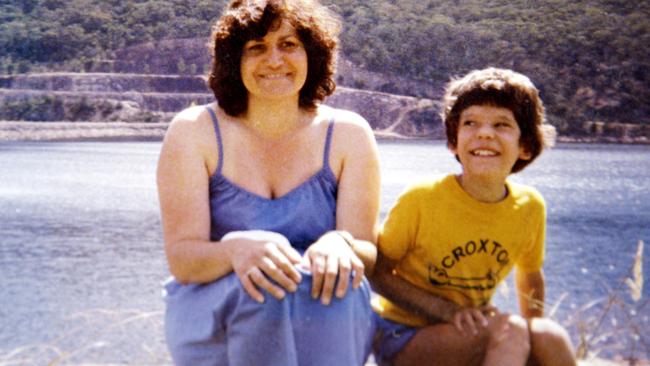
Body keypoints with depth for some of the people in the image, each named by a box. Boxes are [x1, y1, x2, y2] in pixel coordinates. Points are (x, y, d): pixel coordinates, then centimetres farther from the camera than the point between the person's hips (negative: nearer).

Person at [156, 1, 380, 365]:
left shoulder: (349, 134, 1)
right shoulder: (193, 133, -2)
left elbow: (369, 254, -4)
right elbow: (181, 259, -10)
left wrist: (339, 246, -30)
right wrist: (235, 250, -34)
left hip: (327, 323, 1)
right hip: (215, 320, -1)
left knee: (332, 280, -33)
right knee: (265, 294, -35)